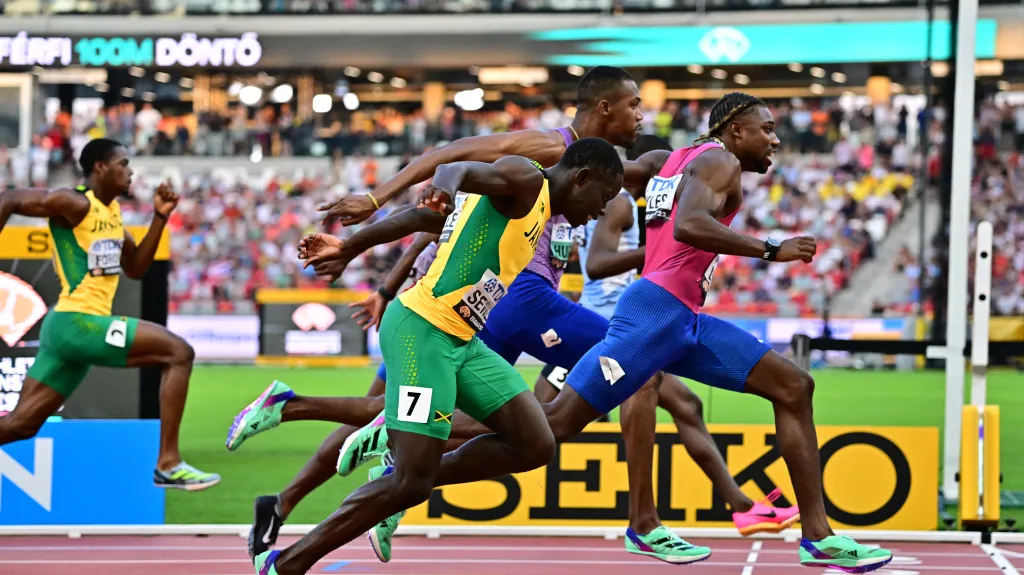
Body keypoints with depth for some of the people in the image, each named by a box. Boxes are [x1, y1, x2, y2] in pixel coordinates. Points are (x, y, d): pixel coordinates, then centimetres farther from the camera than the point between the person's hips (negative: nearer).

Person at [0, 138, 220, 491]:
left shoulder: (111, 211, 17)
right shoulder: (75, 203, -10)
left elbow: (135, 269, 21)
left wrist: (160, 217, 12)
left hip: (69, 328, 9)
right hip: (77, 323, -9)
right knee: (179, 353, -13)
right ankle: (168, 464, -16)